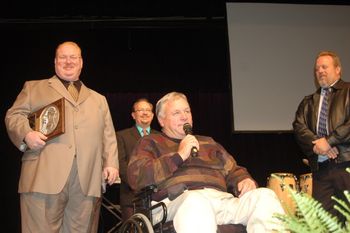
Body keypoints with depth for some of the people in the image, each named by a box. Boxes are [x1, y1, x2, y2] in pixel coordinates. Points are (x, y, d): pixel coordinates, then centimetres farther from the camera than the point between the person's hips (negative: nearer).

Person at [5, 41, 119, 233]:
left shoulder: (98, 99, 28)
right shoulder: (34, 88, 21)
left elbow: (108, 135, 21)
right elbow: (14, 115, 11)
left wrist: (111, 163, 6)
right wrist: (26, 134, -10)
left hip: (86, 181, 3)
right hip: (44, 176, -2)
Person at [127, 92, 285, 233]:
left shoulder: (208, 142, 35)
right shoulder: (151, 143, 20)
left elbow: (233, 171, 31)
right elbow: (136, 177, 3)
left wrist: (245, 180, 5)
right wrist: (179, 156, -2)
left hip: (222, 198, 5)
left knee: (264, 196, -25)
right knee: (196, 203, -42)